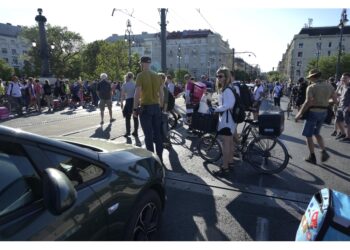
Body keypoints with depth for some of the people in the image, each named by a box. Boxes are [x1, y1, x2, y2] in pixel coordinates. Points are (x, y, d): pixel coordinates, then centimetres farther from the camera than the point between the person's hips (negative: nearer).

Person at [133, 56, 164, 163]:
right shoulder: (157, 76, 8)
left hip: (145, 107, -6)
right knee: (157, 133, 12)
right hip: (156, 107, 6)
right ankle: (159, 157, 20)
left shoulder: (141, 75, -9)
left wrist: (135, 108, -8)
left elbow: (137, 93, -15)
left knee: (148, 134, 0)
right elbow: (161, 93, 10)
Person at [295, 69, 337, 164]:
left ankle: (312, 157, 8)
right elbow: (335, 100, 9)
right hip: (324, 112, 7)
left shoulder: (311, 87, -14)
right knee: (316, 133, 23)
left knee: (308, 135, 6)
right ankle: (324, 152, 12)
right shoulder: (329, 86, 5)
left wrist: (299, 114, -18)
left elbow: (308, 102, -23)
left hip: (313, 112, -6)